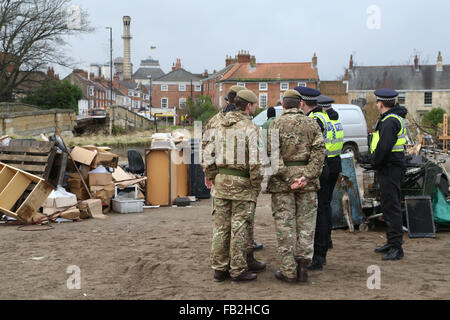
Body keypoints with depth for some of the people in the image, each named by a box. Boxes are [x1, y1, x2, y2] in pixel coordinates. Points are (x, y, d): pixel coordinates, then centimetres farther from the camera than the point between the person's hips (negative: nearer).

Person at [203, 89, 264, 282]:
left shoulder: (220, 125, 10)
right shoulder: (250, 128, -9)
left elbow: (208, 154, 8)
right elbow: (255, 160, -16)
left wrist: (212, 178, 16)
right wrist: (257, 185, -5)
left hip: (221, 180, 6)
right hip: (241, 182, -6)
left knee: (221, 227, 10)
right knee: (240, 227, 1)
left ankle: (219, 269, 17)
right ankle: (238, 270, 7)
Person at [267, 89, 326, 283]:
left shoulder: (276, 124, 0)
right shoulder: (311, 124, 7)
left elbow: (272, 154, -11)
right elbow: (319, 151, -5)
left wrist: (286, 178, -12)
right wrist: (307, 176, -10)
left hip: (282, 180, -2)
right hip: (306, 179, 2)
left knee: (284, 224, 2)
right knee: (306, 223, 10)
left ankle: (288, 271, 5)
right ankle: (303, 265, 8)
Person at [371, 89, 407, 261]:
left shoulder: (390, 121, -18)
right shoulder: (395, 116, 15)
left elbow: (384, 147, -26)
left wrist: (375, 162, -11)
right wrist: (377, 163, 15)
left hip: (390, 168, -11)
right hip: (389, 168, 11)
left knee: (391, 207, -10)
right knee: (388, 206, 17)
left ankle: (396, 248, -8)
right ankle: (391, 242, 27)